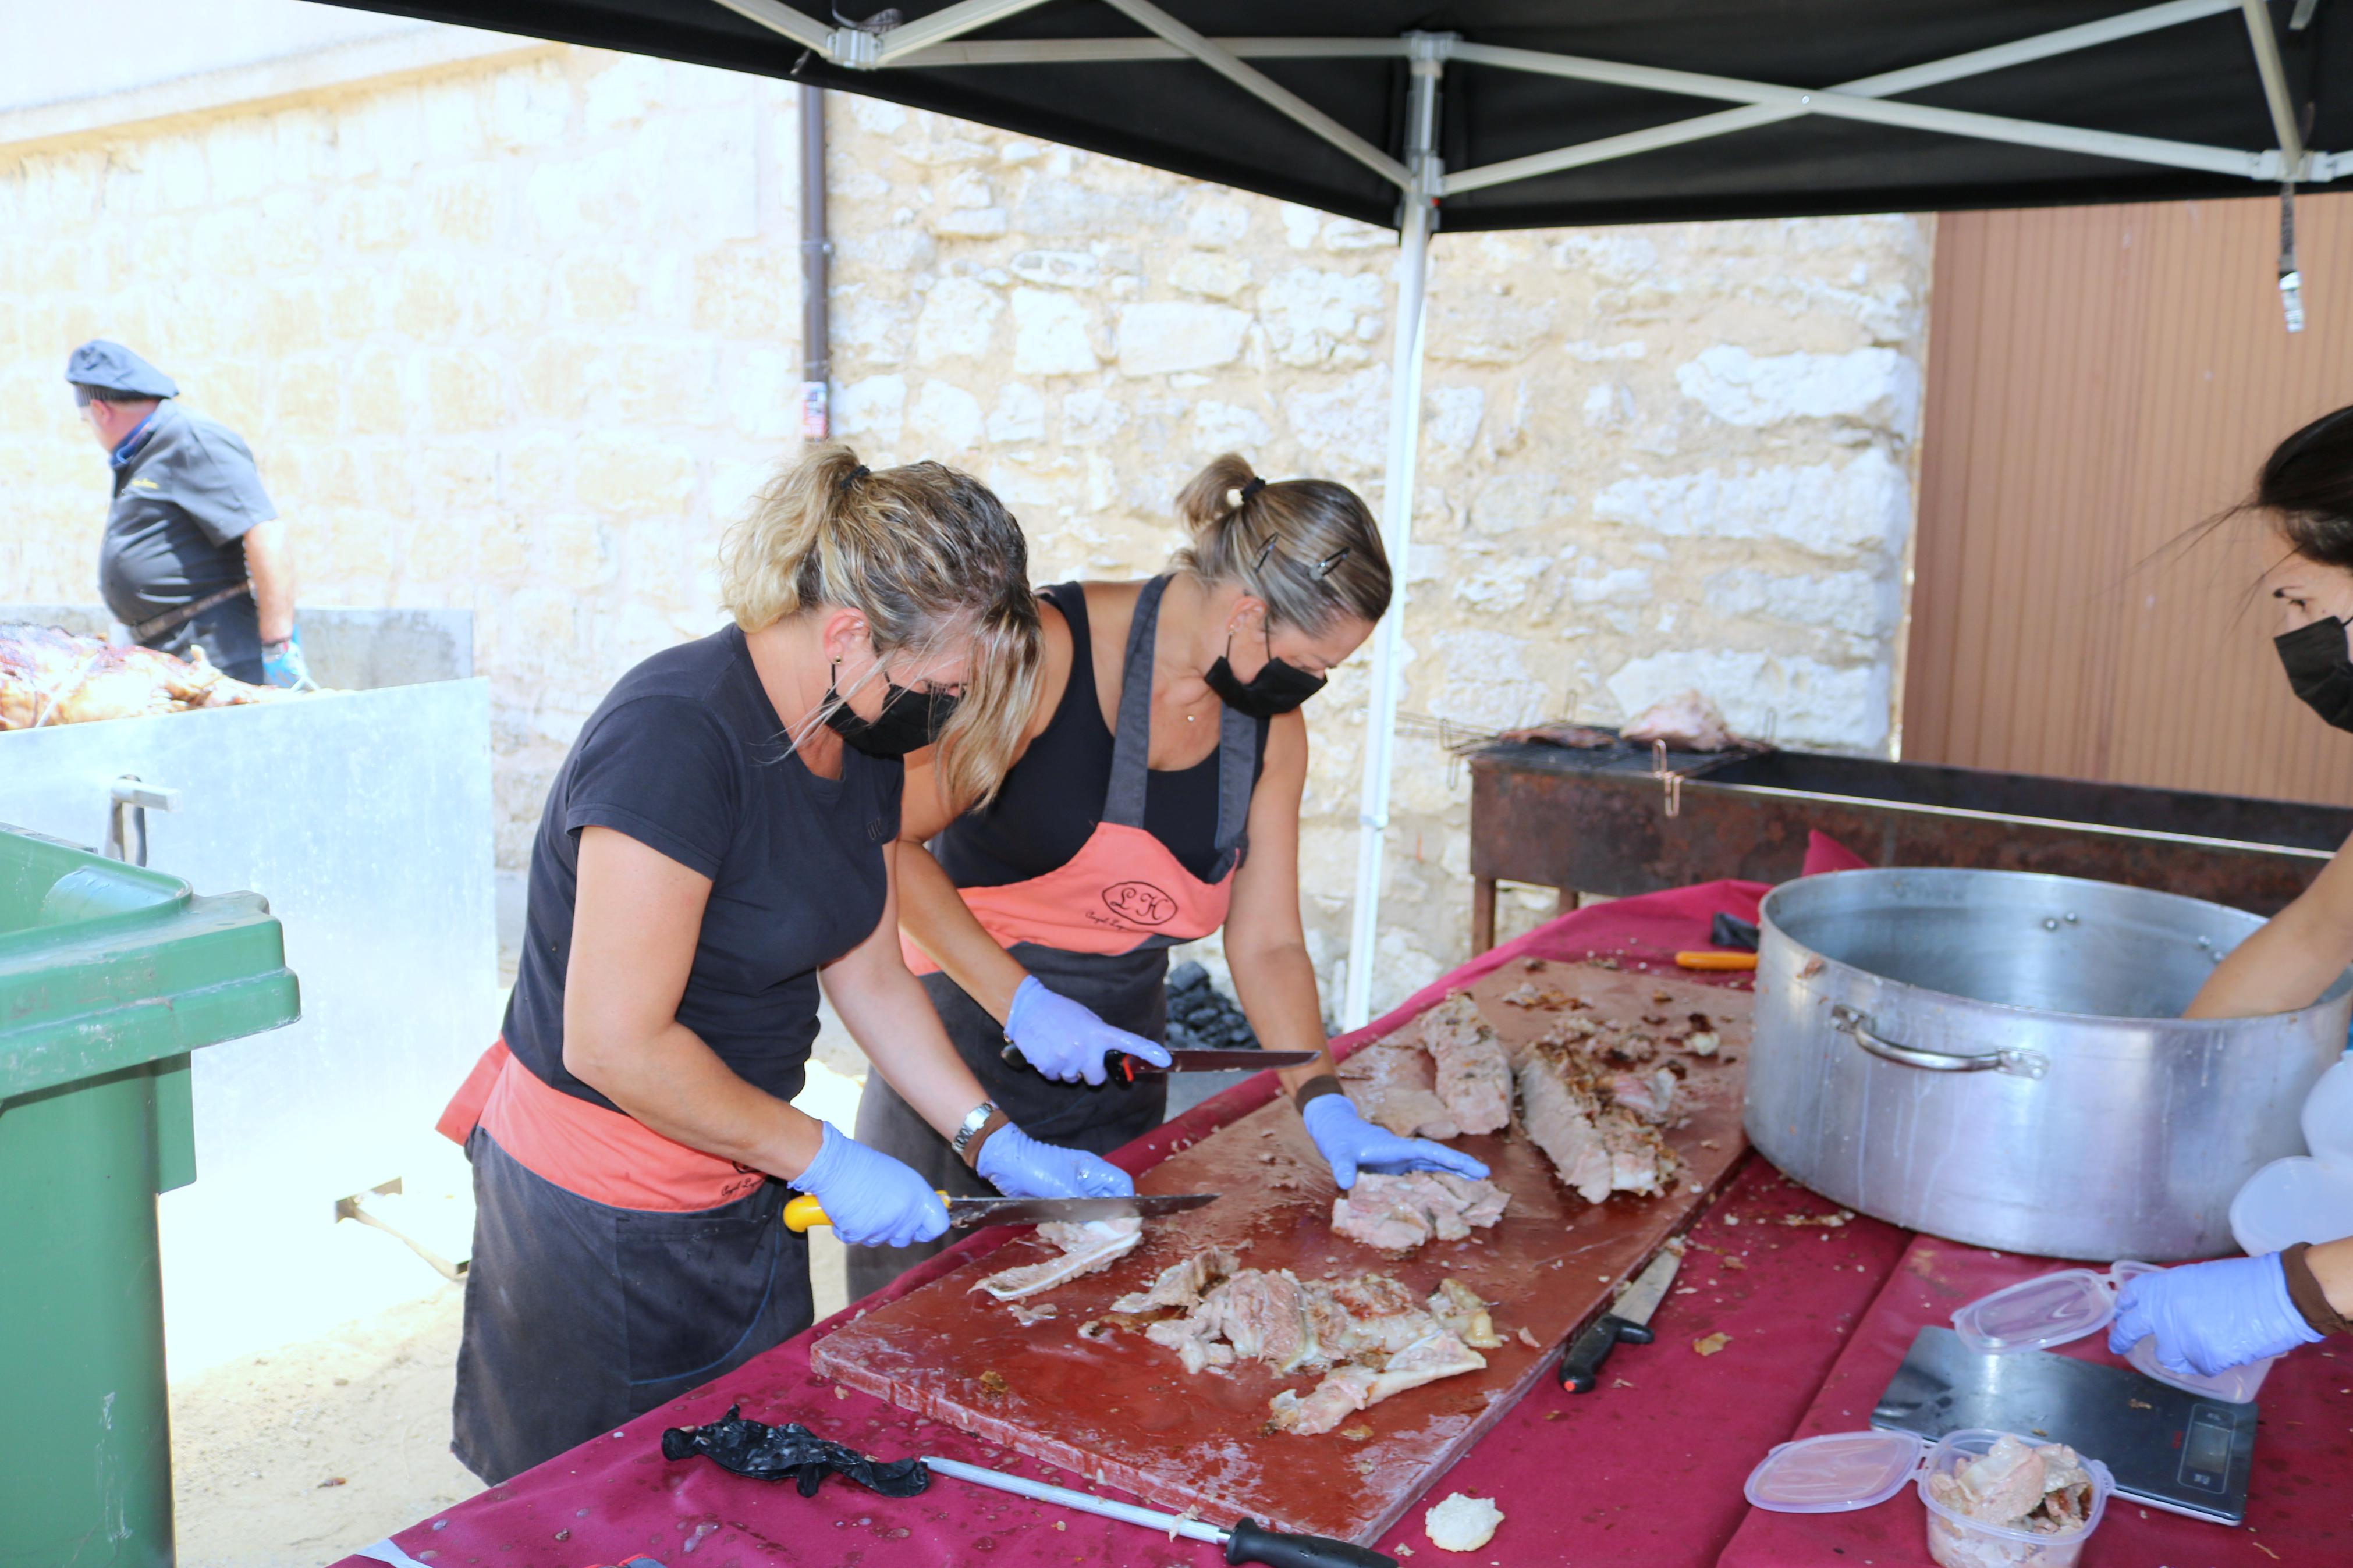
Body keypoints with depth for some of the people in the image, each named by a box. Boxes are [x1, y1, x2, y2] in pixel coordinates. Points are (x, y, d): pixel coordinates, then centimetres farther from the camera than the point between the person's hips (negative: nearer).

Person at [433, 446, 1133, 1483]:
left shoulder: (864, 735, -1)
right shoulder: (676, 737, -27)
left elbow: (869, 973, 8)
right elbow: (615, 1044, -27)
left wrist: (994, 1144, 3)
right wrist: (823, 1159, -18)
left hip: (745, 1192, 8)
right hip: (601, 1218, -8)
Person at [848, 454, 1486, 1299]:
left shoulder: (1273, 730, 0)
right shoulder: (1049, 651, -19)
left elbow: (1267, 942, 3)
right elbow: (886, 841, -18)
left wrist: (1327, 1106, -8)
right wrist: (1019, 1001, -22)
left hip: (1117, 1055, 5)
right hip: (970, 1025, -5)